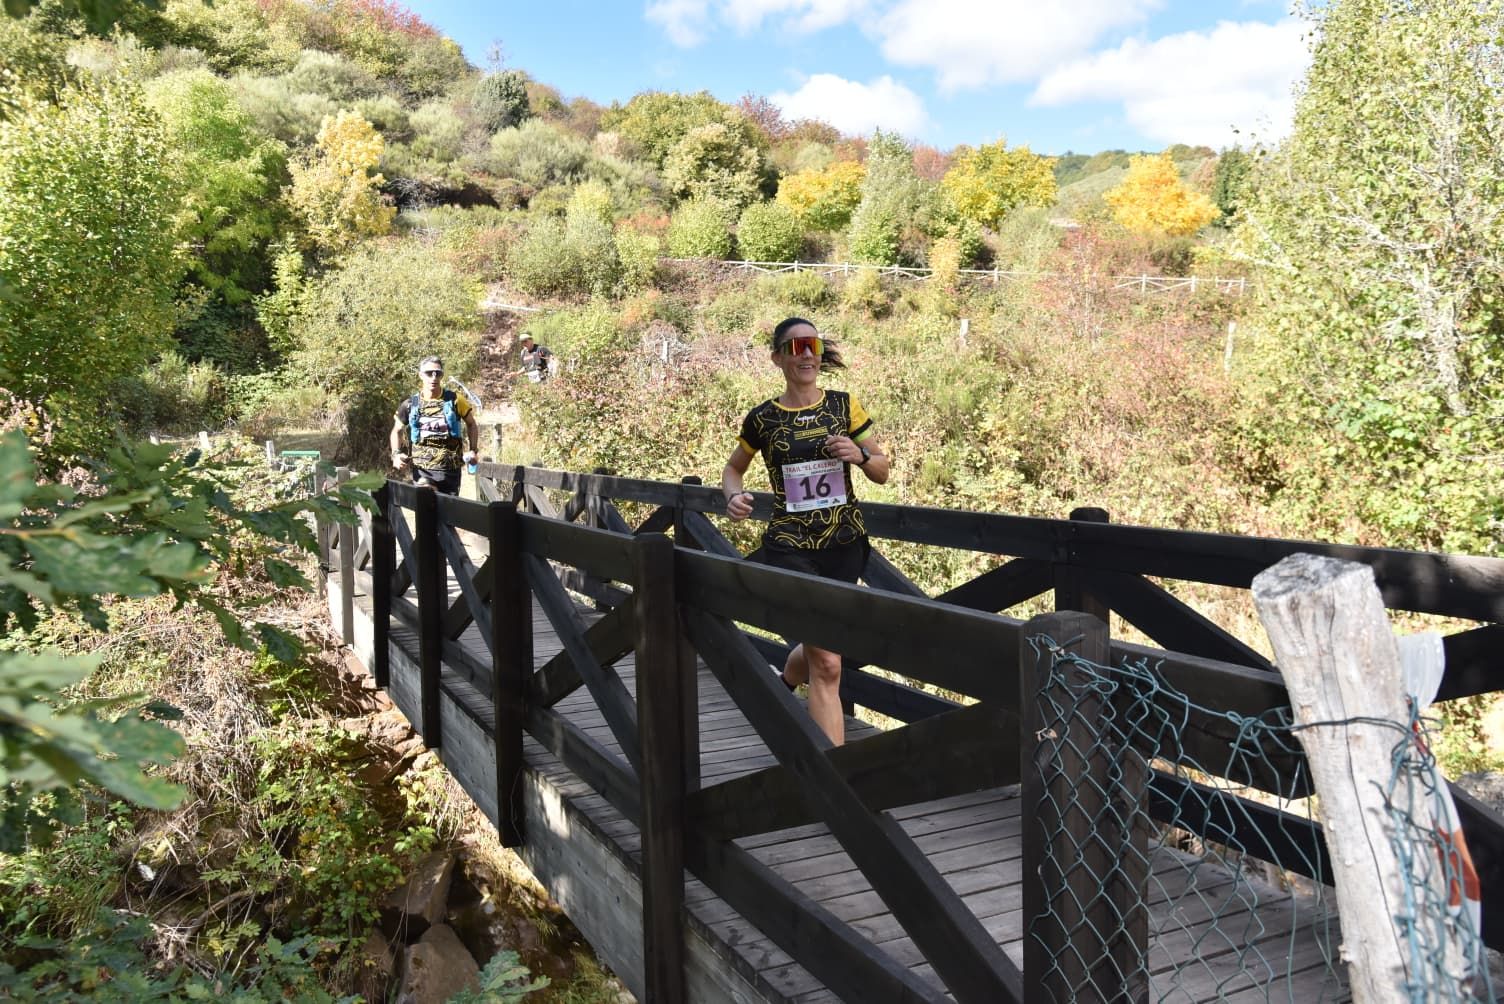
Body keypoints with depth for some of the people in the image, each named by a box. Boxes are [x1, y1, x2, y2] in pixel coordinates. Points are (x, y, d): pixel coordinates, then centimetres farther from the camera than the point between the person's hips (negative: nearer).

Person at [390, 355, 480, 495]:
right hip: (422, 469, -1)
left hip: (450, 469, 1)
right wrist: (396, 454, -1)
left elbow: (471, 424, 12)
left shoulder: (455, 400, -1)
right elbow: (397, 430, 16)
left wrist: (473, 450, 0)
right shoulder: (410, 405, 3)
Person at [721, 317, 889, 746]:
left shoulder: (842, 405, 2)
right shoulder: (762, 419, -2)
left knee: (817, 648, 19)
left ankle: (781, 684, 54)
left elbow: (882, 472, 8)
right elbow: (732, 469, 14)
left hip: (845, 545, 3)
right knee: (827, 663, -13)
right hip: (790, 548, -3)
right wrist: (733, 496, -8)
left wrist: (860, 455, -14)